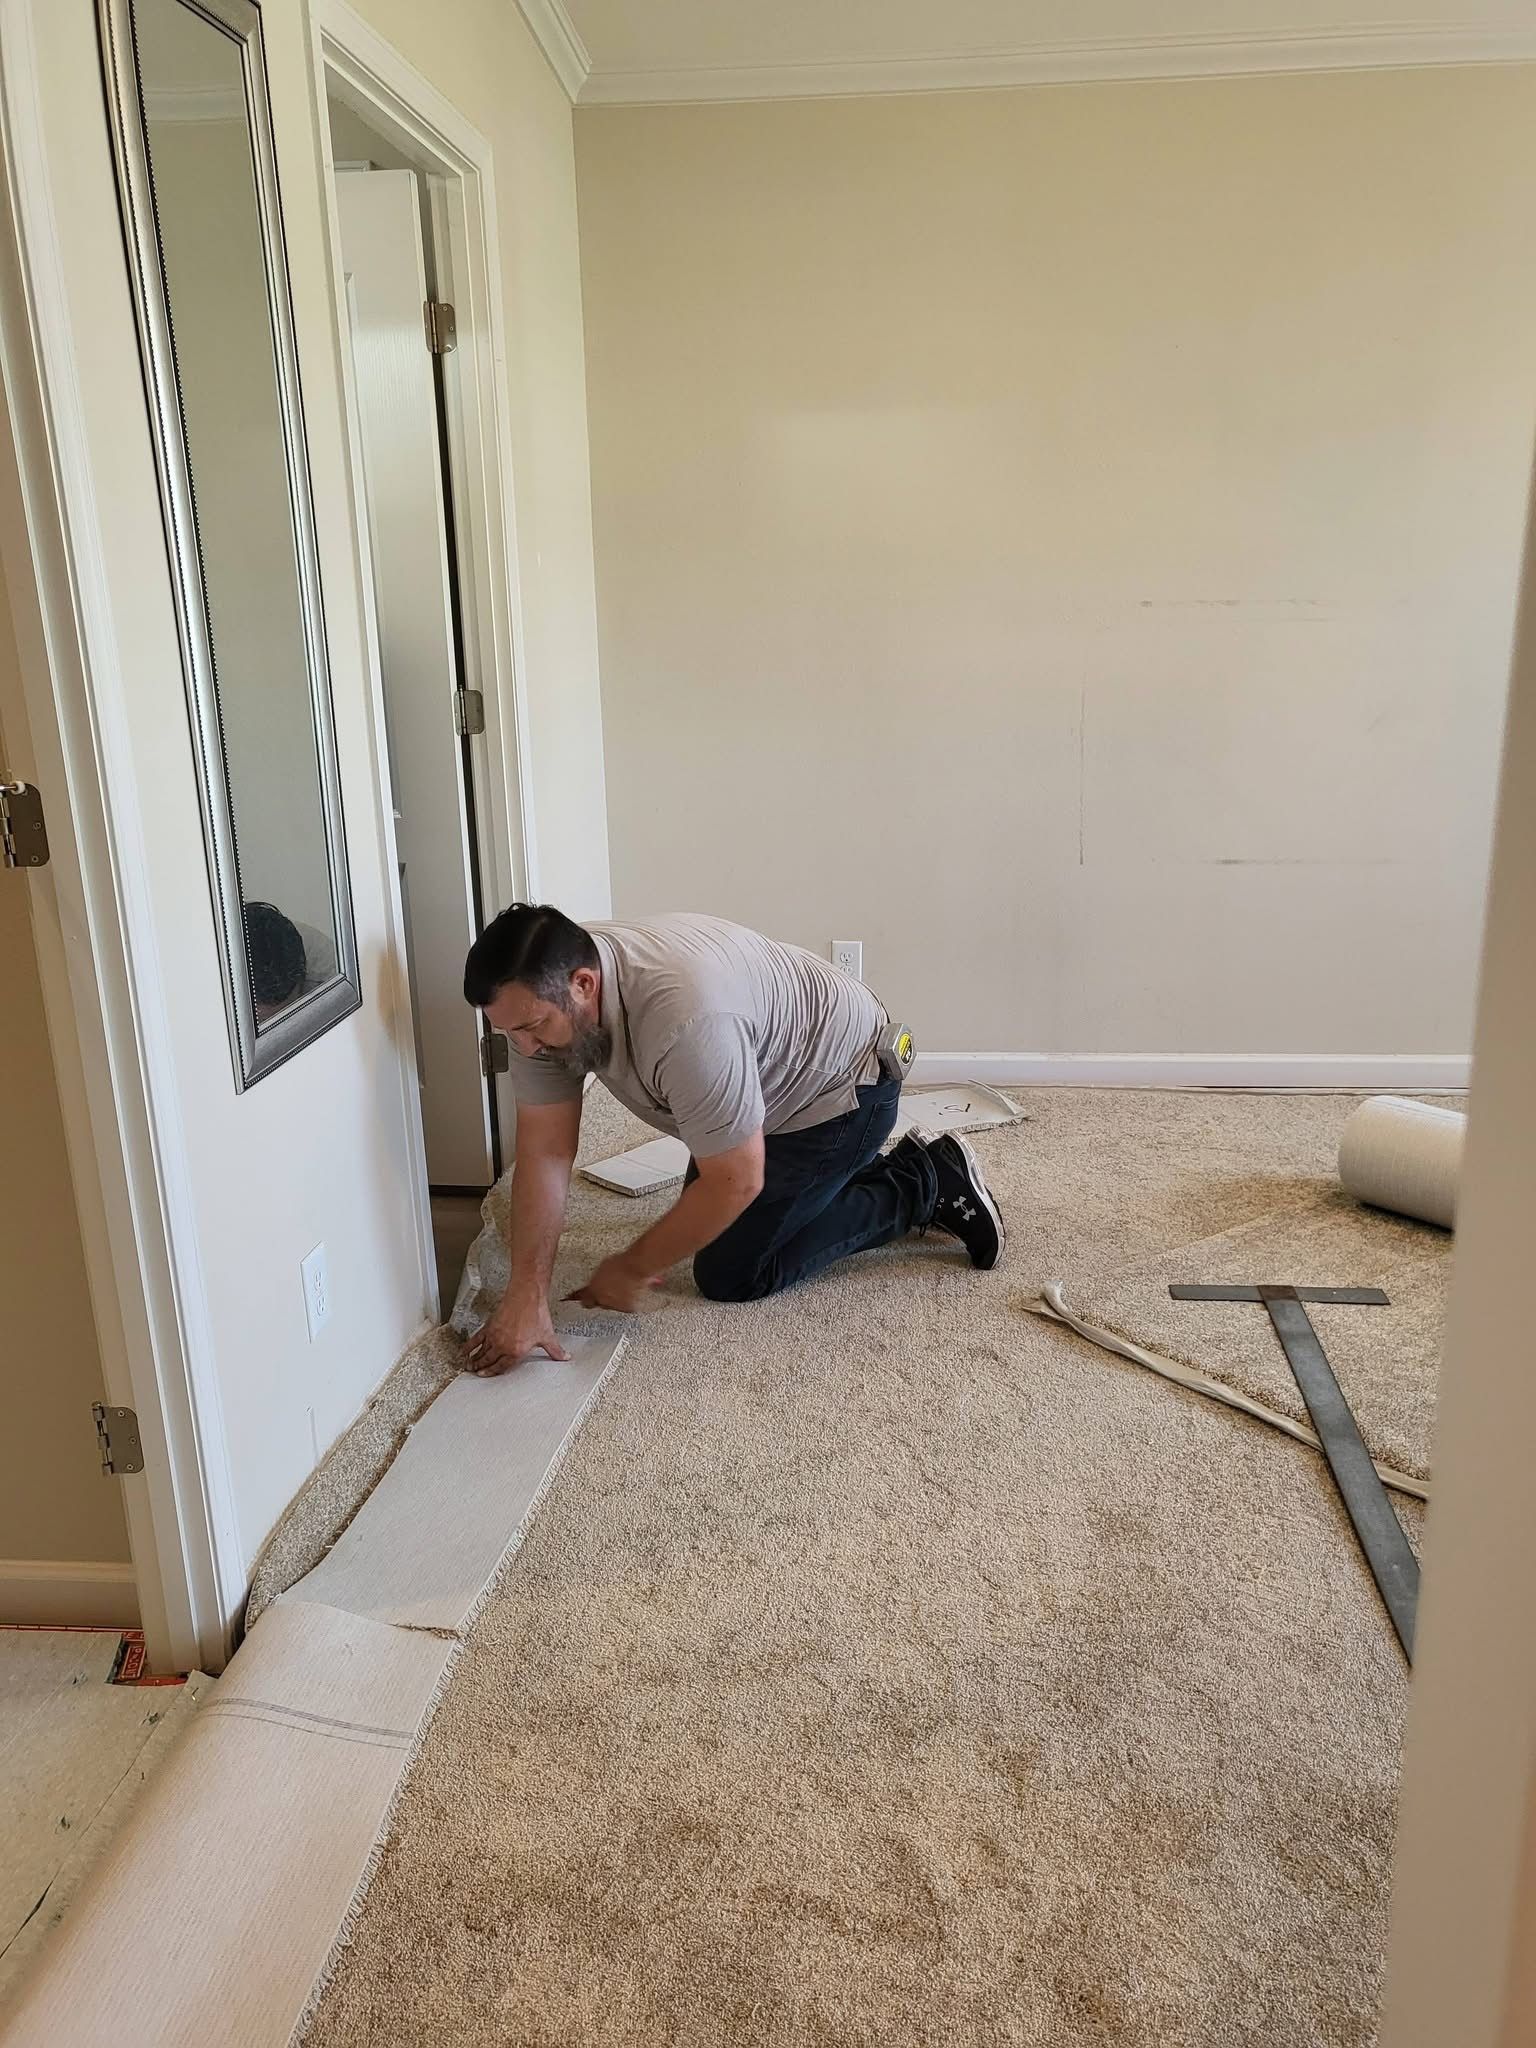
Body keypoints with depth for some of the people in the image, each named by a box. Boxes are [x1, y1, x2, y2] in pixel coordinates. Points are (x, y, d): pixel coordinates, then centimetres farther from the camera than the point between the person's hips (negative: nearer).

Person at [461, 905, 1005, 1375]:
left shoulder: (685, 1021, -42)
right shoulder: (543, 995, -18)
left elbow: (735, 1183, -32)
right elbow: (543, 1153, -15)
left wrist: (634, 1271, -19)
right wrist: (526, 1296, -22)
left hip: (841, 1080, -8)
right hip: (765, 1078, 8)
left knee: (730, 1272, -5)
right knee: (702, 1225, 20)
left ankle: (926, 1187, 5)